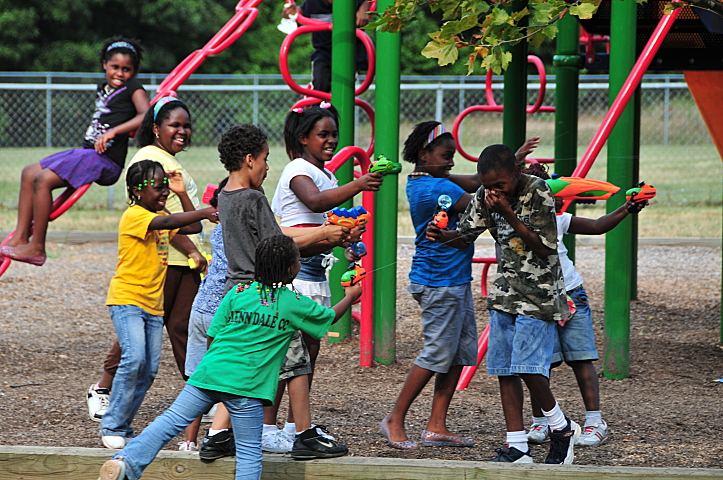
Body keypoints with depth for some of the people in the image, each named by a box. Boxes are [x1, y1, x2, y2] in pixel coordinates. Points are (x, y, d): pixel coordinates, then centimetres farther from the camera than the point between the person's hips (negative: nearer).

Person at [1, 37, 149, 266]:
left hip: (106, 160, -10)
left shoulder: (133, 89, -6)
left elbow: (146, 115, -23)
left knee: (43, 179, -21)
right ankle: (21, 237, 5)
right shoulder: (102, 88, 17)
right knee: (29, 173, 10)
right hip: (87, 151, 10)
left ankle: (37, 248, -17)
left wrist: (113, 132, -29)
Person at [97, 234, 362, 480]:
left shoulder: (237, 293, 9)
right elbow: (330, 316, 23)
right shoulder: (295, 304, 4)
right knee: (249, 454, 5)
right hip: (247, 388, -3)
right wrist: (350, 297, 43)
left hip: (210, 373, 3)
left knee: (171, 420, 6)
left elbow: (212, 336, 10)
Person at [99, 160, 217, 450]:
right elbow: (164, 223, -31)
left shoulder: (159, 215, 15)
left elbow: (193, 227, 14)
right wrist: (203, 213, -36)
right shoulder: (134, 215, -13)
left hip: (153, 304, 8)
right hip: (127, 299, -8)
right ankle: (111, 426, -14)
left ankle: (123, 427, 10)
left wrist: (182, 194, 9)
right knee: (134, 359, -21)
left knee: (149, 370, 3)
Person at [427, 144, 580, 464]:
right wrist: (442, 235, -14)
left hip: (539, 291, -6)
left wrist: (509, 215, -26)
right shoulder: (485, 196, 0)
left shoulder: (538, 192, -17)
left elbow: (544, 248, -19)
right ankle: (517, 446, 7)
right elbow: (465, 236, 9)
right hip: (504, 291, 6)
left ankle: (561, 428, 7)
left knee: (527, 365, -15)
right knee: (503, 368, 2)